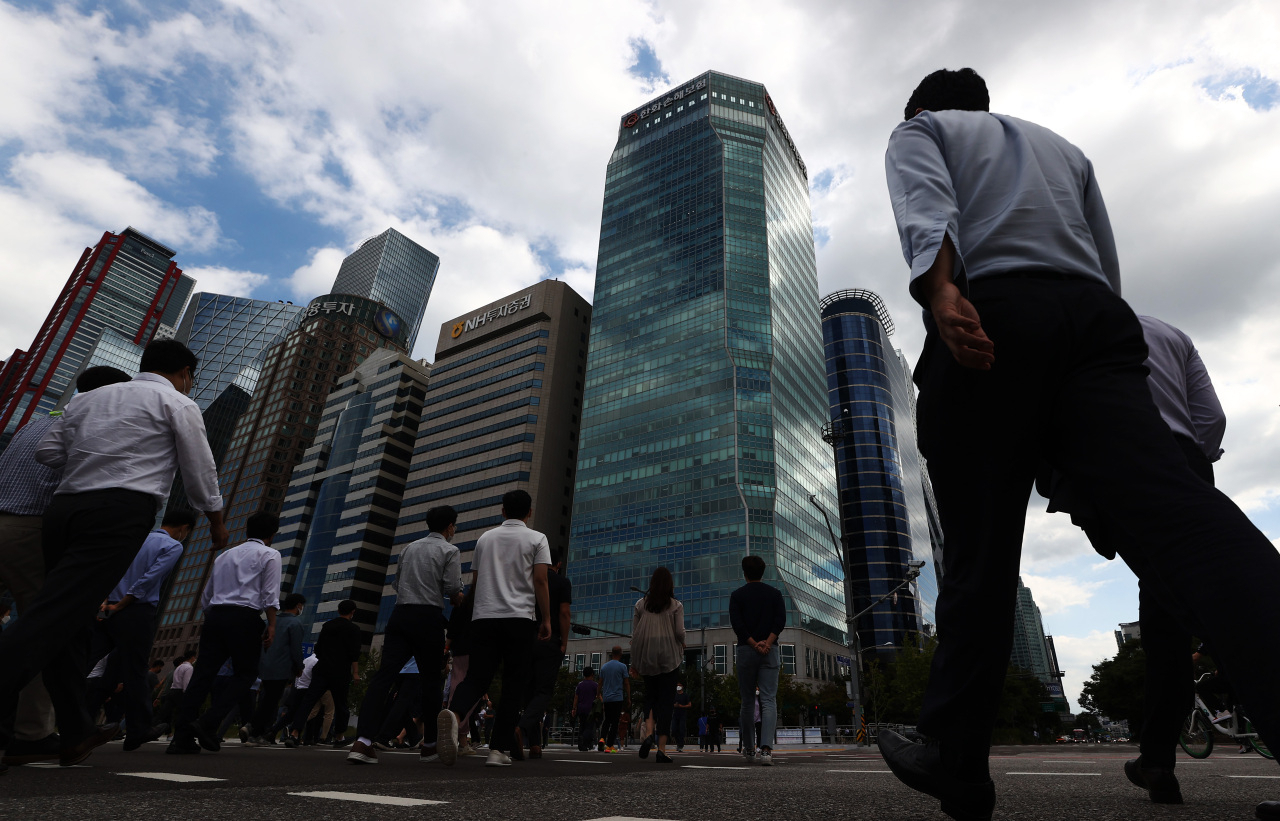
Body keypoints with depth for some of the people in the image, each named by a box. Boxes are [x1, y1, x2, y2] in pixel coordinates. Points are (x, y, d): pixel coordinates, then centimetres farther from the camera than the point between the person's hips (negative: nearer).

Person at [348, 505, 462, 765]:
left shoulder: (409, 547, 17)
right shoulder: (449, 550, -1)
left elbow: (397, 583, 20)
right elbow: (453, 588, -9)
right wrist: (459, 599, 11)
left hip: (400, 614, 5)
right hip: (428, 617, -4)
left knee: (384, 674, -4)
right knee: (431, 680, 8)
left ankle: (363, 741, -17)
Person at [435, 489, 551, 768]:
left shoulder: (485, 538, 16)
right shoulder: (537, 539, 4)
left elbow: (476, 580, 19)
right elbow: (540, 581, -5)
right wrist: (546, 619, 0)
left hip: (483, 616, 3)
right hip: (519, 617, -3)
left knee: (477, 677, 2)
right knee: (512, 684, 5)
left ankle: (453, 714, -28)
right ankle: (499, 750, 2)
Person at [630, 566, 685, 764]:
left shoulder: (641, 604, 4)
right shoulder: (676, 605, 0)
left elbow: (634, 634, 3)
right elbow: (680, 632, -7)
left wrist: (634, 661, 10)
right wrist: (682, 644, 15)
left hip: (647, 655, 2)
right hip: (669, 654, -2)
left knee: (650, 696, 16)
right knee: (666, 699, 3)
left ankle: (649, 732, -8)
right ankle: (662, 748, 0)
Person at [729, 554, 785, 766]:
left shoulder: (737, 595, 4)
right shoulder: (774, 594, 8)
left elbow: (737, 623, -7)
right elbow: (781, 621, -4)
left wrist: (754, 644, -9)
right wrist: (767, 643, -11)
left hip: (745, 651, 0)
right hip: (771, 652, 0)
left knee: (748, 702, 12)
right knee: (769, 701, -2)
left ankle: (749, 749, 21)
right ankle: (766, 749, -18)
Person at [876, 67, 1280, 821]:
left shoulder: (919, 130, 22)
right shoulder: (1064, 147, 37)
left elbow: (926, 206, -3)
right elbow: (1109, 267, 28)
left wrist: (942, 291, -21)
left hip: (988, 316, -4)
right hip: (1095, 317, 5)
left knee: (980, 554, -3)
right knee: (1177, 507, -14)